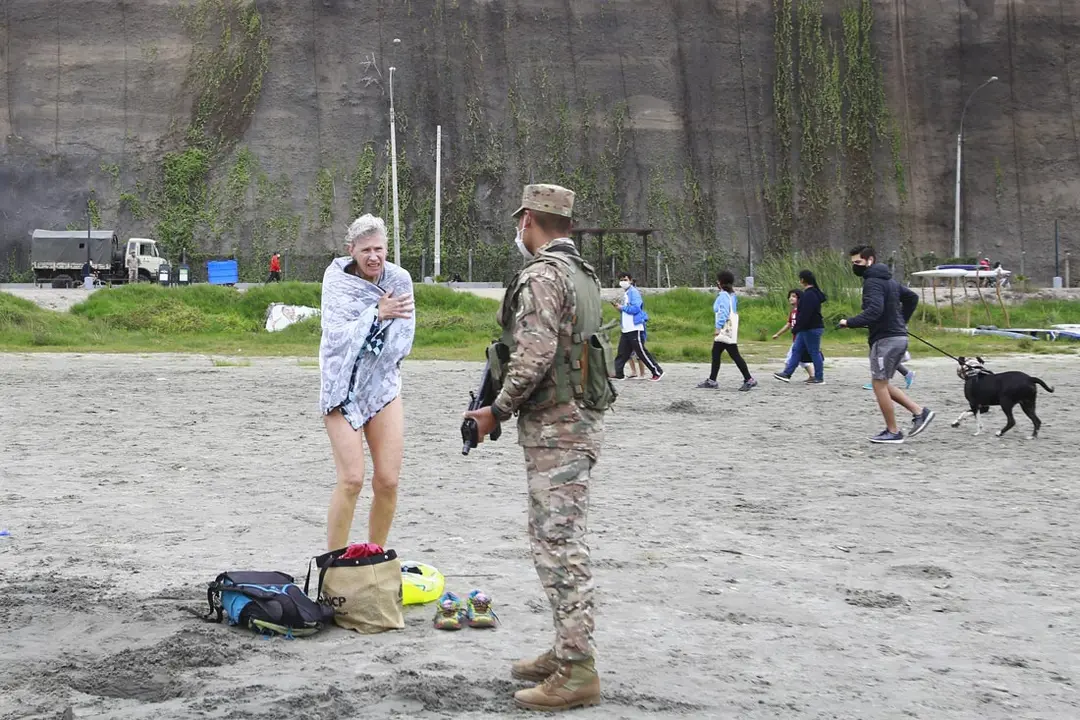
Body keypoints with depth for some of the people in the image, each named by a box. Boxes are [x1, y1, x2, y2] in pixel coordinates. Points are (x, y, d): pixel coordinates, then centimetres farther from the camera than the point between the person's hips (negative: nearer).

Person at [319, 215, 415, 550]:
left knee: (388, 481, -1)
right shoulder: (336, 279, -7)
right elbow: (336, 336, -16)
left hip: (383, 387, 3)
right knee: (351, 479, -11)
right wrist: (377, 314, -20)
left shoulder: (399, 279, -2)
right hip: (342, 389, -3)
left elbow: (403, 343, -2)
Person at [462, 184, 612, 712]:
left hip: (555, 426, -10)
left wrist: (498, 410, -12)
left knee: (559, 544, -8)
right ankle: (568, 651, 22)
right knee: (558, 539, 16)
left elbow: (534, 355, -24)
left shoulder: (542, 275, -15)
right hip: (579, 416, 10)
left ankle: (577, 673, -7)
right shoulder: (582, 273, 16)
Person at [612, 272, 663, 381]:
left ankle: (658, 372, 1)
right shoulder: (625, 294, 18)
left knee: (641, 352, -5)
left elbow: (635, 308, -21)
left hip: (635, 328, -9)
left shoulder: (634, 292, -10)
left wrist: (622, 307, -11)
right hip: (626, 330, 9)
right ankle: (617, 373, 9)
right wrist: (618, 306, 8)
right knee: (622, 353, 7)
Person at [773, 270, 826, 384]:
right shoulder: (814, 293, 13)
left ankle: (819, 378, 5)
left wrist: (796, 328, -19)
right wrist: (797, 328, 19)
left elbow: (805, 315, -25)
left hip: (811, 329, -11)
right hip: (806, 329, 11)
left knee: (814, 352, -2)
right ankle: (787, 374, 13)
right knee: (796, 350, 11)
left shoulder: (809, 295, -20)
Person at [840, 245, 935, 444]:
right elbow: (912, 298, 27)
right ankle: (919, 411, 10)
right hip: (899, 337, 10)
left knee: (879, 384, -1)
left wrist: (849, 323, -24)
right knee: (882, 384, 16)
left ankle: (893, 432, 4)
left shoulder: (872, 282, -14)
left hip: (885, 339, -10)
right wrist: (901, 321, 28)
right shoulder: (888, 280, 18)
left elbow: (874, 310, -28)